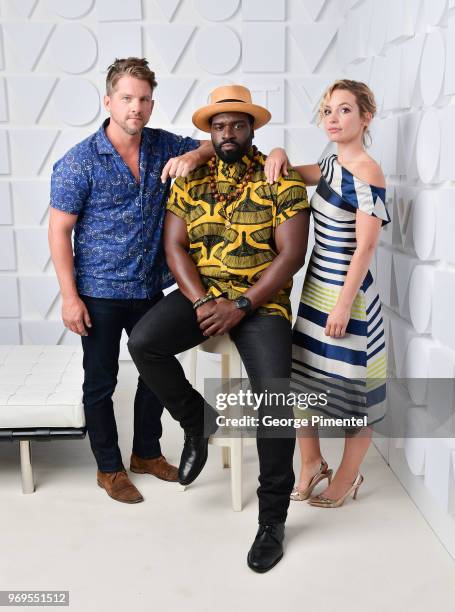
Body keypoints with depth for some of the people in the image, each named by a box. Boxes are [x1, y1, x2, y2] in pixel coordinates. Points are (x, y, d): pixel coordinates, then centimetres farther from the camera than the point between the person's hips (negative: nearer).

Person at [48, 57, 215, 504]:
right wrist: (69, 297, -14)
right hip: (100, 294, -5)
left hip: (151, 288, 5)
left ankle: (147, 453, 37)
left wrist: (195, 154, -16)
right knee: (101, 381, 8)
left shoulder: (165, 146, 1)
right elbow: (59, 231, -10)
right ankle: (109, 468, 27)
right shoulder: (80, 162, -12)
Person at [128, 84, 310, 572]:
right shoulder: (190, 181, 8)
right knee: (143, 342, -25)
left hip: (262, 300, -3)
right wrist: (203, 302, -15)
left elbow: (291, 253, -8)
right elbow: (174, 246, 1)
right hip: (200, 293, 3)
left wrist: (242, 305, -18)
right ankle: (197, 422, 5)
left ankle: (273, 517, -4)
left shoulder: (282, 180, -1)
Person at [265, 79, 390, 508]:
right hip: (316, 288, 8)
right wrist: (278, 155, 2)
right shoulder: (331, 165, 7)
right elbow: (291, 175, 24)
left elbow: (365, 248, -18)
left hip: (347, 293, -8)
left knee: (352, 386, 7)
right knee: (302, 378, 14)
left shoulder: (366, 175, -16)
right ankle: (312, 463, 32)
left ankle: (349, 476, 26)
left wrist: (344, 305, -19)